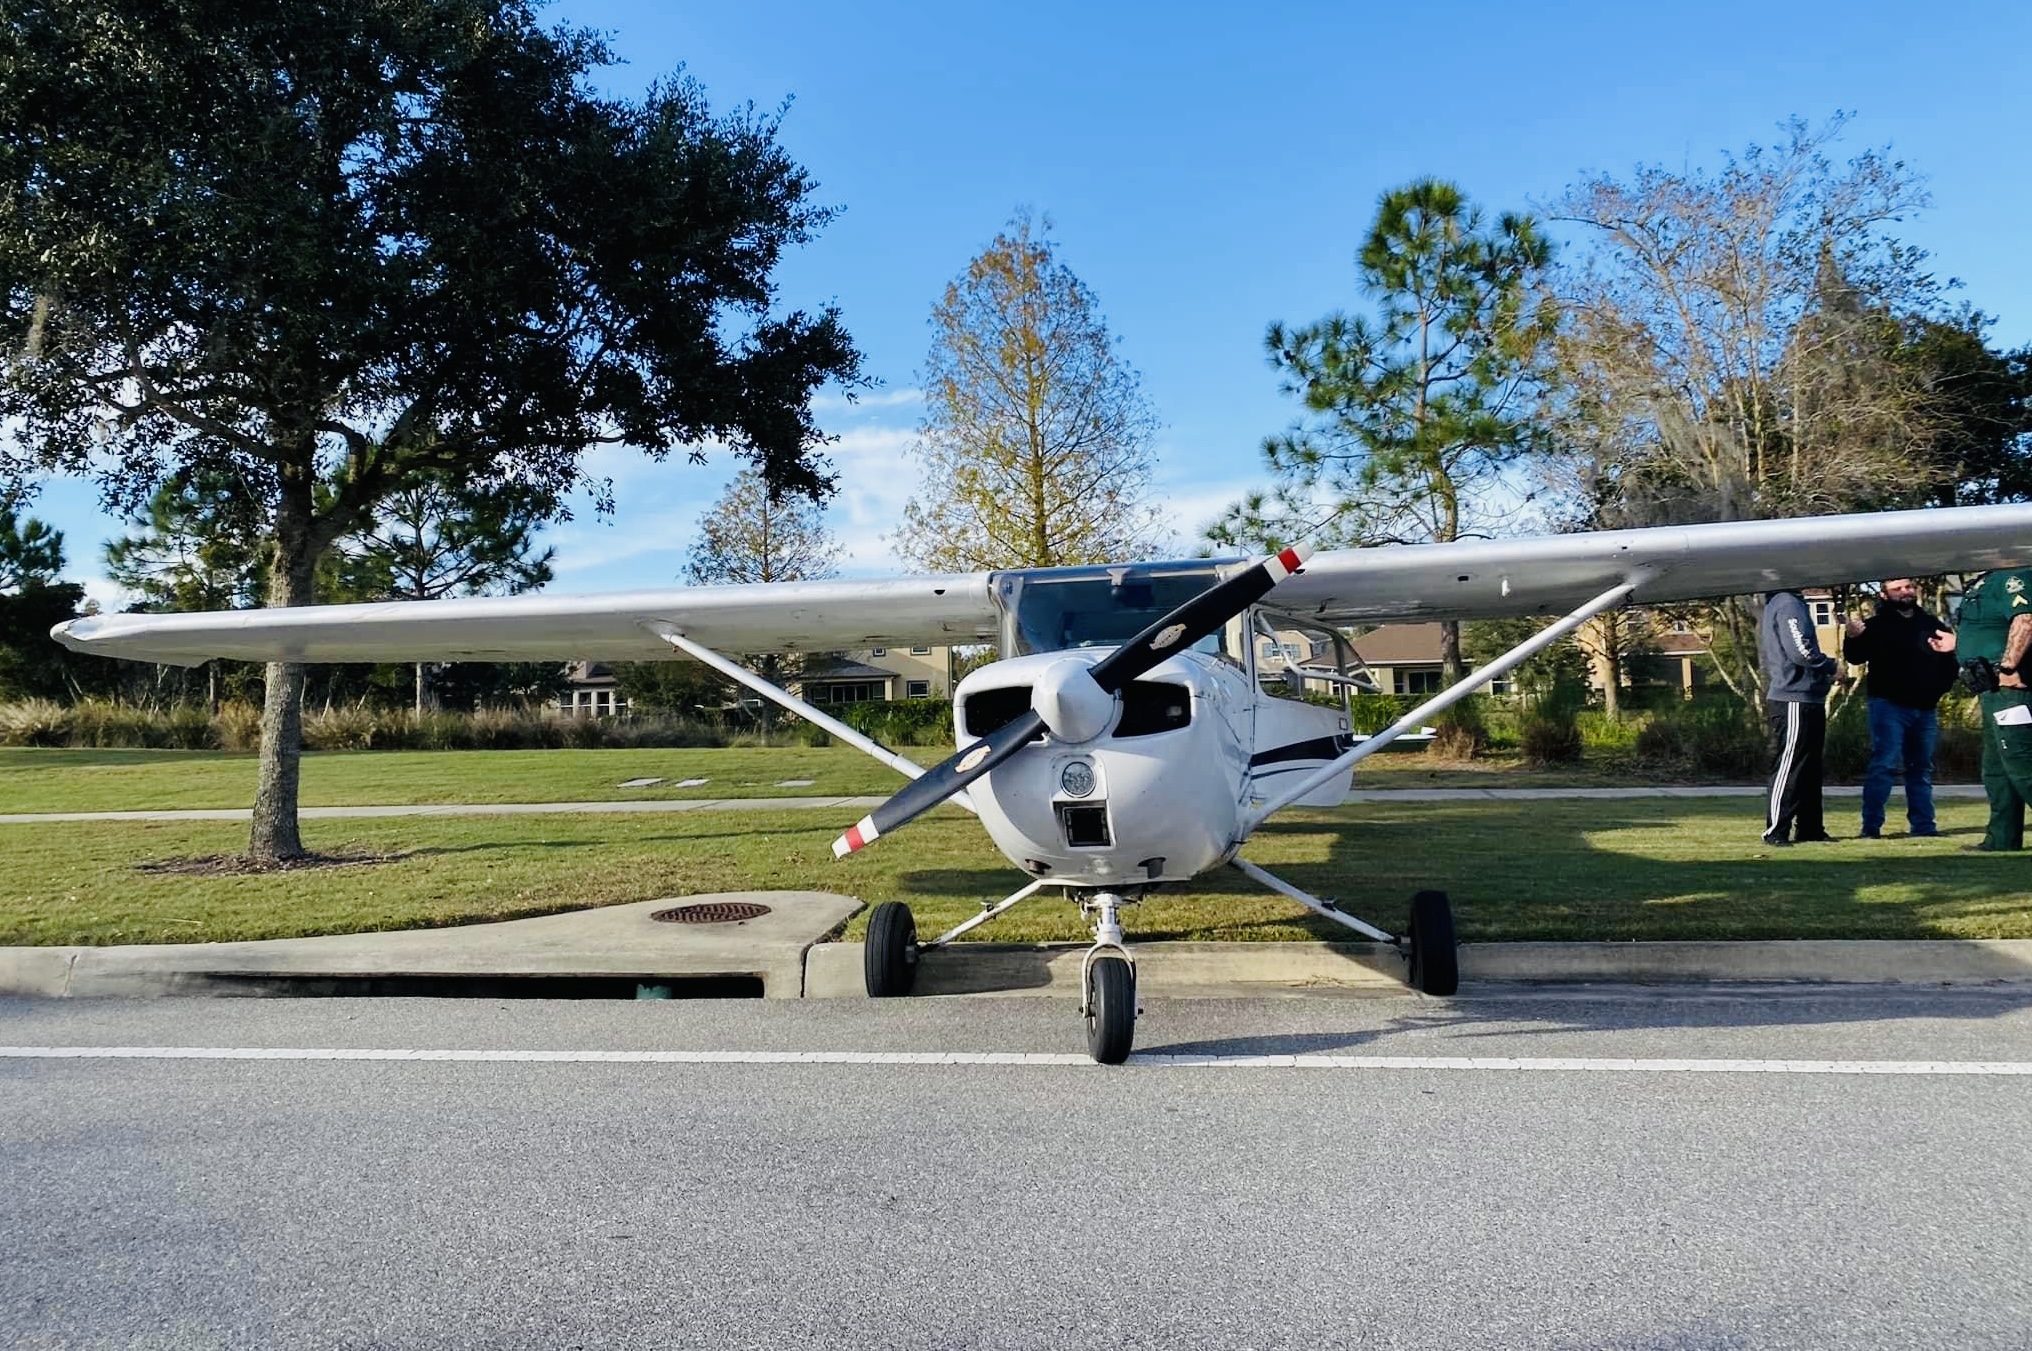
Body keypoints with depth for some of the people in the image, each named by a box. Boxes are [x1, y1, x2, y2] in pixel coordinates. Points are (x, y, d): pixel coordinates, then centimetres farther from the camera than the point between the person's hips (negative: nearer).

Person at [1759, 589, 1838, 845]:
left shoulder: (1777, 604, 18)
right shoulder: (1788, 604, -14)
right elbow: (1801, 651, -23)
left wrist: (1824, 670, 11)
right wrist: (1830, 666, -6)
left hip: (1807, 701, 10)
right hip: (1794, 701, -10)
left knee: (1809, 768, 14)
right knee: (1788, 768, -8)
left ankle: (1810, 829, 19)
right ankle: (1776, 831, -5)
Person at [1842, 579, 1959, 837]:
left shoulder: (1932, 625, 14)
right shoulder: (1876, 625, -2)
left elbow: (1950, 666, 22)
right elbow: (1855, 657, -16)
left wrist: (1951, 650, -1)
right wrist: (1853, 638, -37)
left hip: (1925, 709, 6)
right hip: (1889, 707, -6)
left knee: (1922, 768, 12)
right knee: (1884, 765, -12)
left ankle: (1923, 825, 18)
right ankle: (1871, 827, -11)